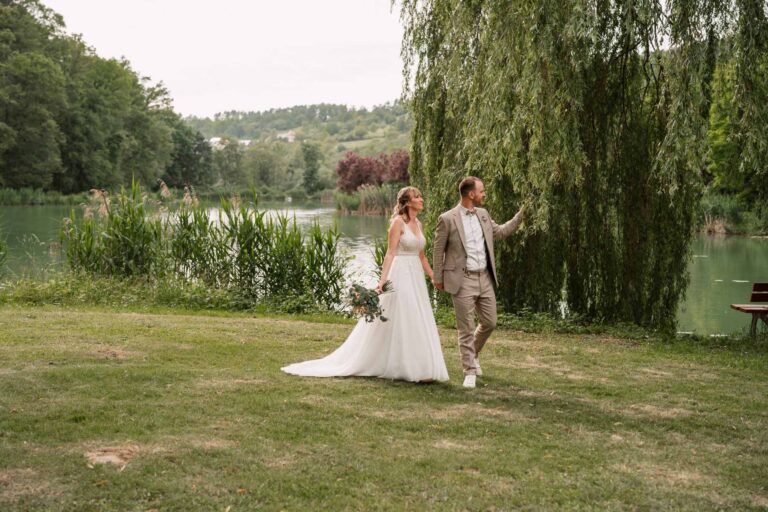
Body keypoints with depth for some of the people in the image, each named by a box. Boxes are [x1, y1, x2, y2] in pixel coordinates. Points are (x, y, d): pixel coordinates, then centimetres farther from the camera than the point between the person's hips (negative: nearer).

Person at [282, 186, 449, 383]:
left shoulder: (418, 224, 13)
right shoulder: (398, 222, -10)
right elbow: (390, 253, -14)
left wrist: (434, 277, 15)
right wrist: (383, 280, -21)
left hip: (416, 278, 8)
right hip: (401, 276, -8)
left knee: (417, 324, 8)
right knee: (399, 322, -4)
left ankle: (419, 368, 14)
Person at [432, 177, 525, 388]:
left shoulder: (483, 214, 9)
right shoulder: (447, 219, -9)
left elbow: (500, 232, 23)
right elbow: (438, 250, -3)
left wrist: (521, 214, 15)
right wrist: (438, 278, -1)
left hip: (485, 278, 6)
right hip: (462, 281, -6)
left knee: (489, 322, 12)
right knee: (466, 328, 0)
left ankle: (473, 353, 38)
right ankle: (470, 372, 10)